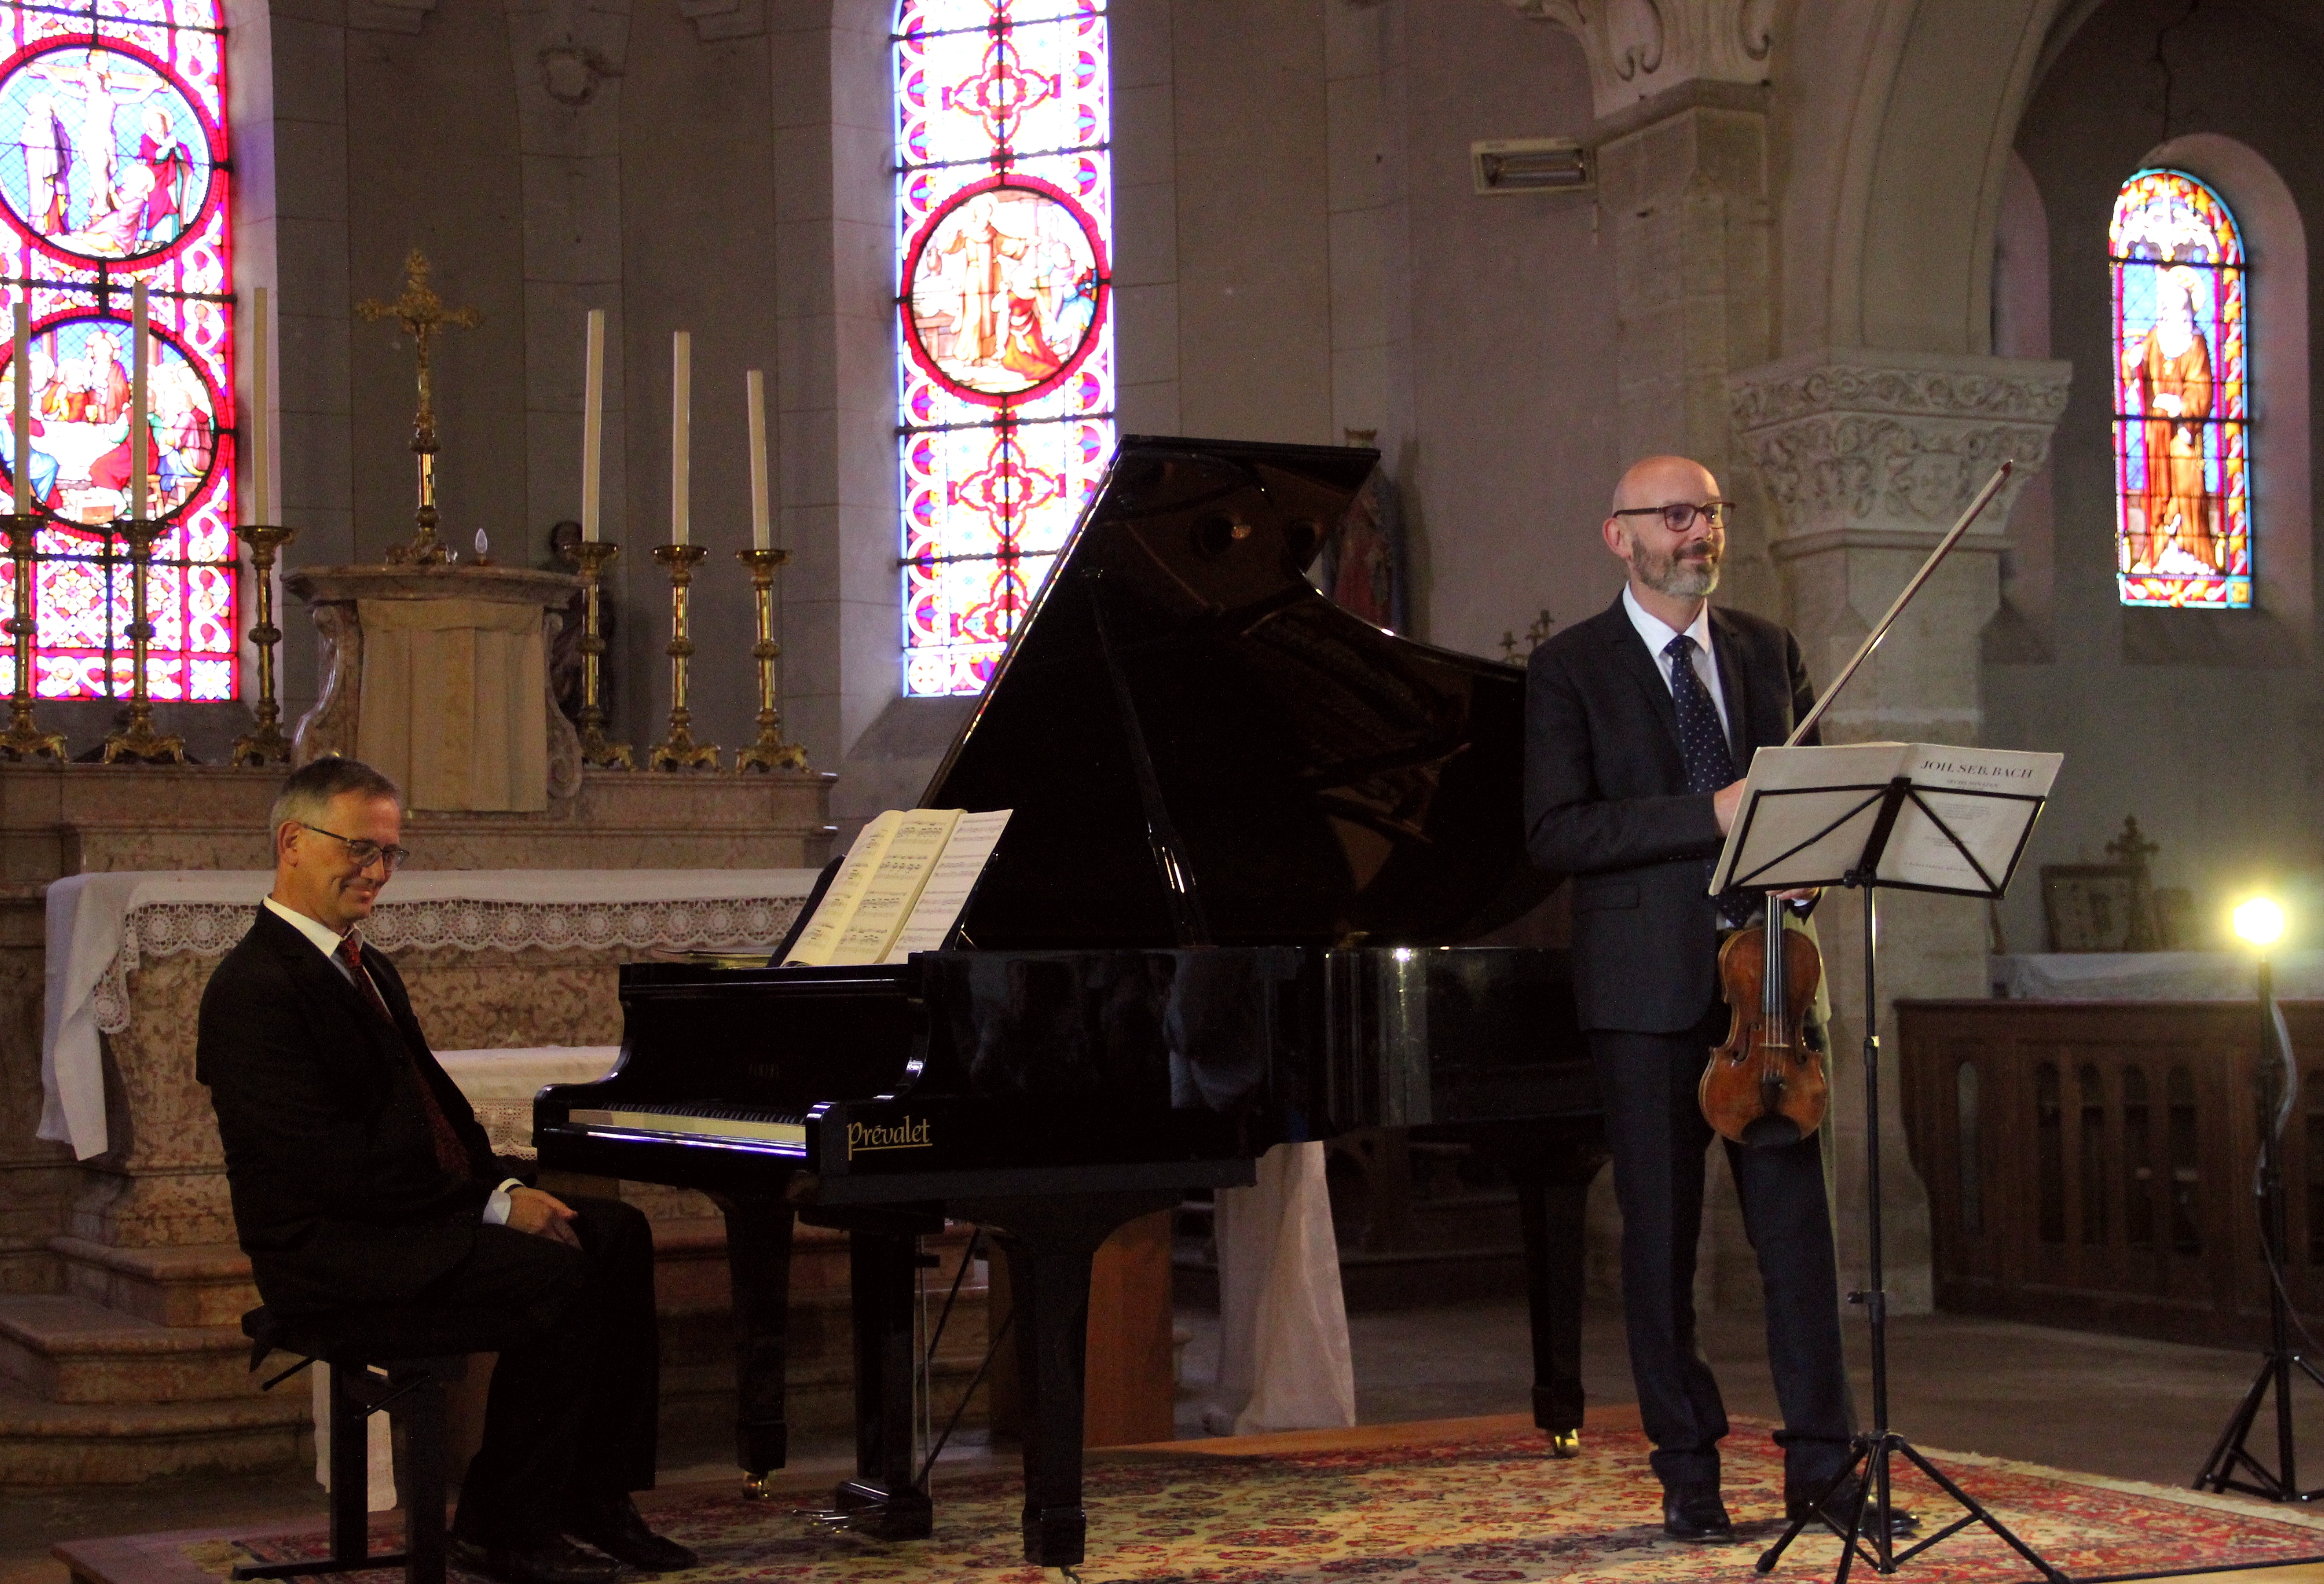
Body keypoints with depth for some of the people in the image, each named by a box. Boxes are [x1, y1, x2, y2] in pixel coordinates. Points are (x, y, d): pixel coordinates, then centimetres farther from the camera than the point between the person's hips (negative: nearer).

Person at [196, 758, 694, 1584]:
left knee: (617, 1233, -5)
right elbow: (328, 1162, -22)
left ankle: (595, 1495, -4)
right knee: (554, 1273, -25)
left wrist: (503, 1188, -1)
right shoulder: (256, 988, -14)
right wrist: (490, 1206, -19)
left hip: (414, 1213, 10)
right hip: (325, 1247, -10)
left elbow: (436, 1107, 20)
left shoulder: (367, 971, 20)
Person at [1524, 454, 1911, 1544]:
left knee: (1796, 1220, 1)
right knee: (1661, 1234, 2)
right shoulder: (1570, 669, 0)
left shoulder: (1768, 653, 14)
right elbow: (1553, 832, -10)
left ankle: (1821, 1466, 9)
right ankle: (1689, 1475, 11)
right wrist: (1708, 816, -17)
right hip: (1648, 984, -3)